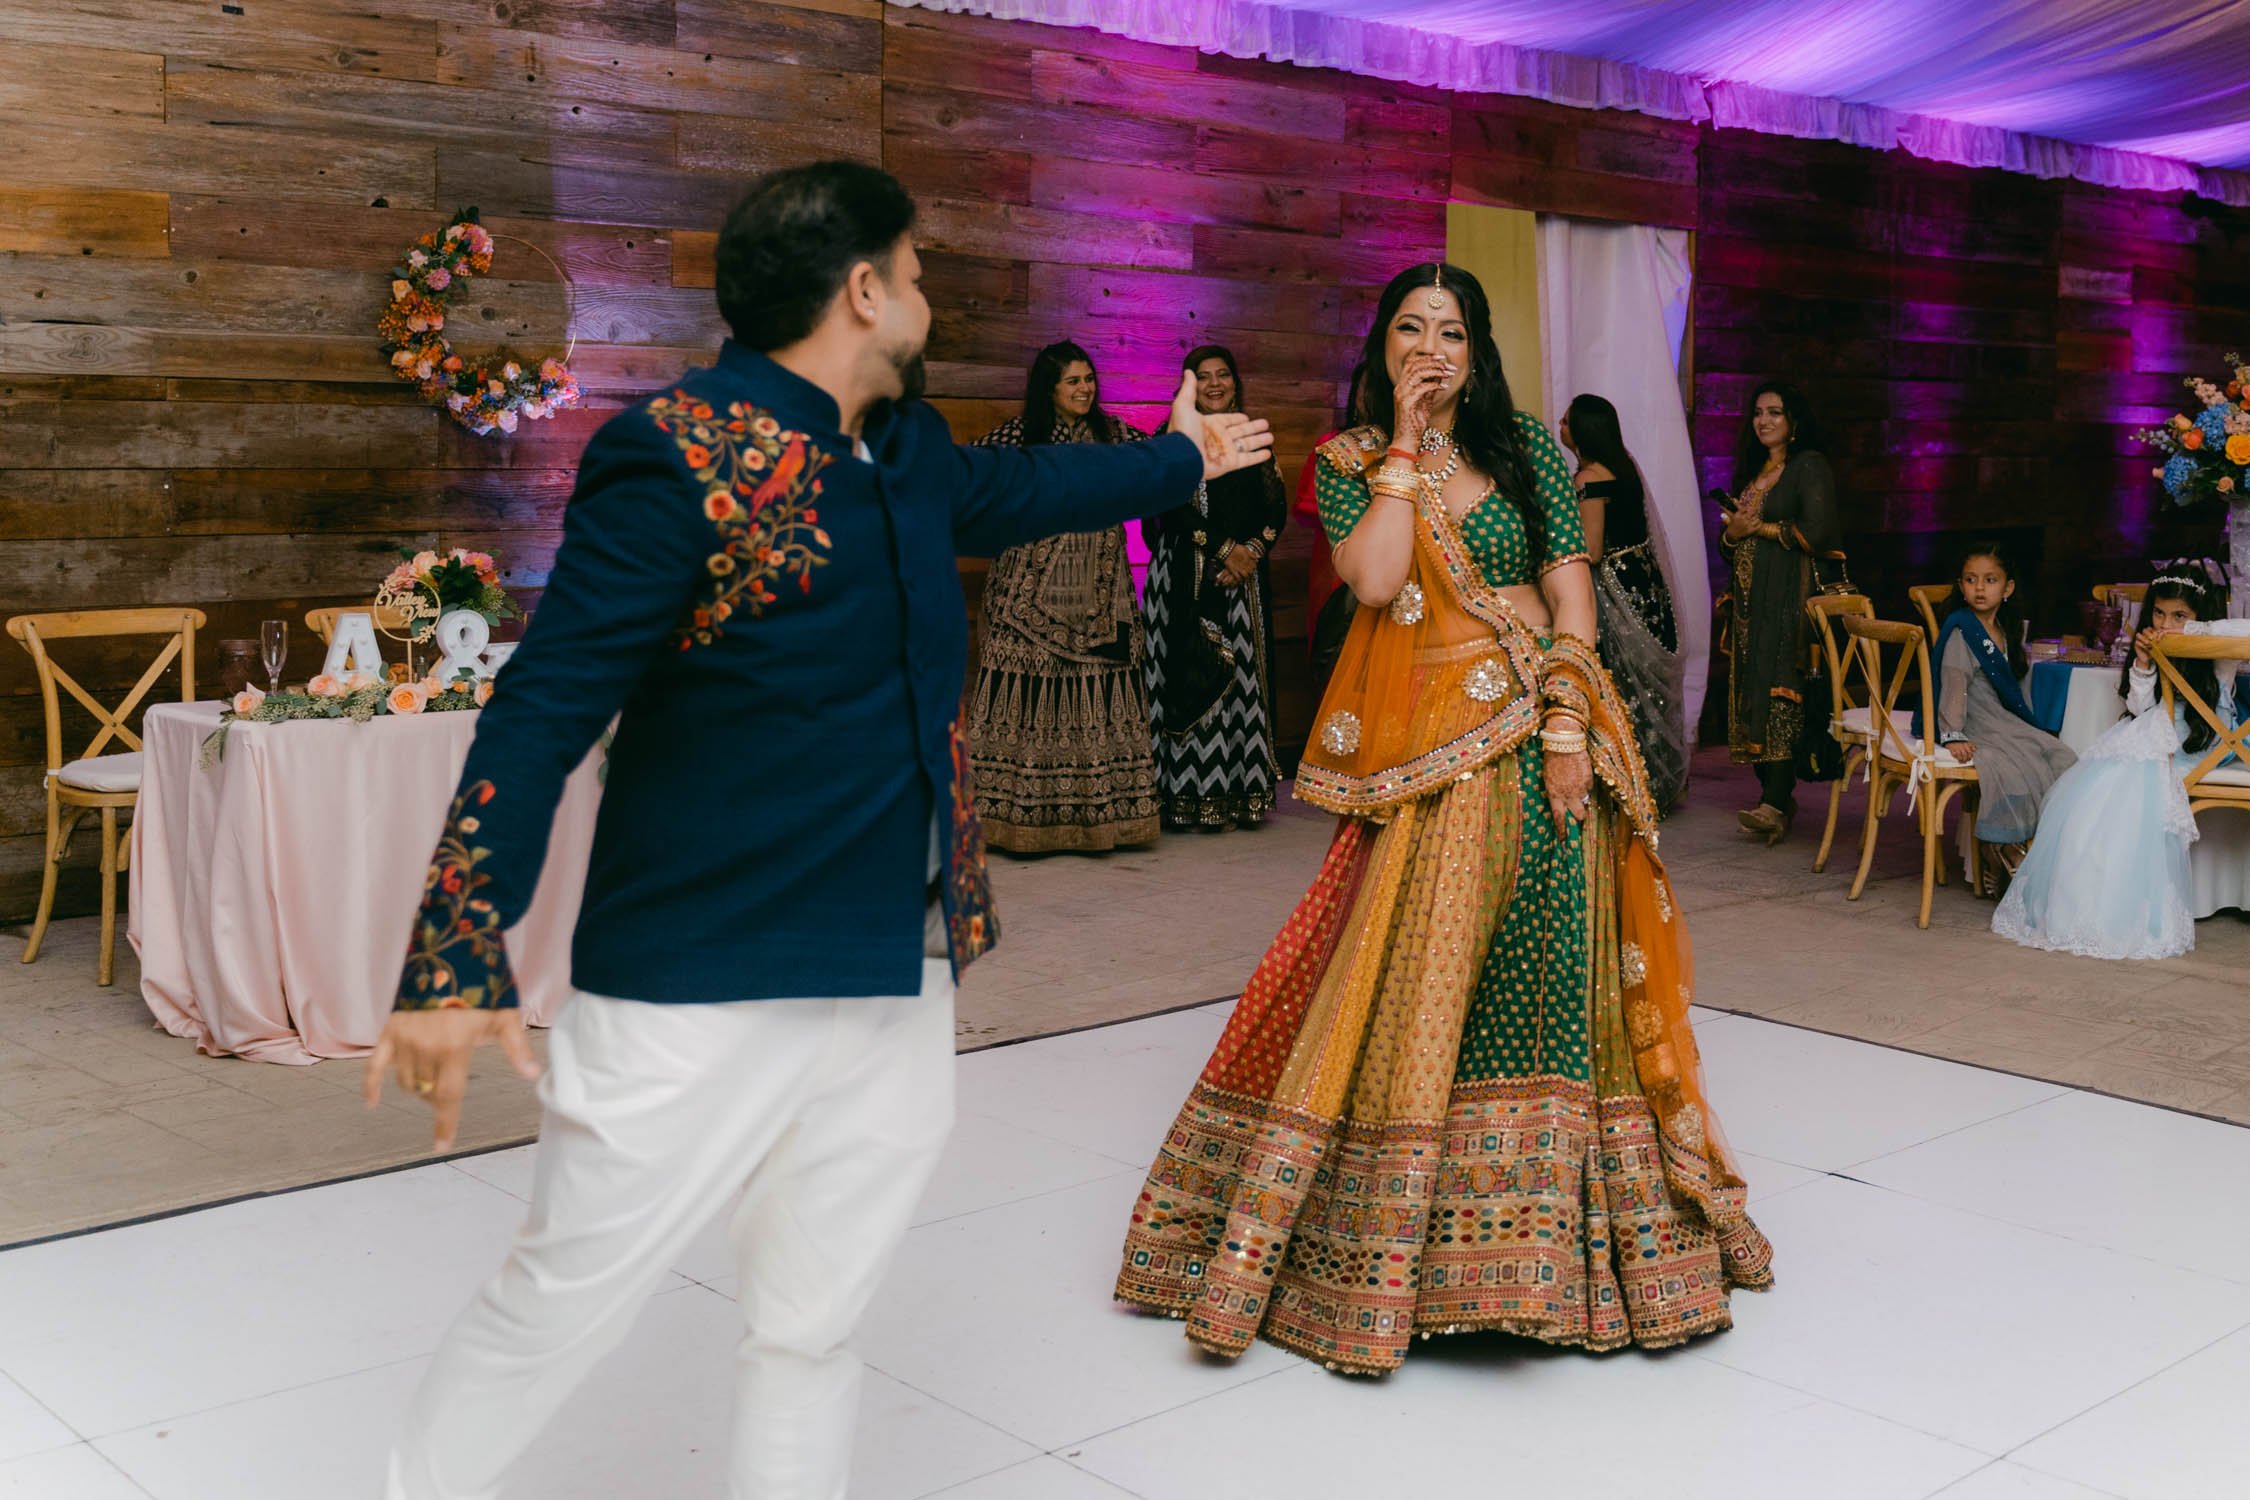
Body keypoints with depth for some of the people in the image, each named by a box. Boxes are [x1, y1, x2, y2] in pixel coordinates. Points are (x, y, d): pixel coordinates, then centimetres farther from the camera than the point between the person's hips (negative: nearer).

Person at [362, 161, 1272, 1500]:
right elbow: (542, 712, -17)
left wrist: (1178, 459, 47)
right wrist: (457, 965, -21)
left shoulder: (908, 447, 10)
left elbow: (1013, 489, 33)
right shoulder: (682, 454, -15)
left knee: (815, 1334, 14)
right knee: (559, 1303, 4)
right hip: (699, 990, -7)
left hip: (897, 986, 7)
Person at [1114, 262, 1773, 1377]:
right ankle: (1377, 1237, 10)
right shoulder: (1350, 462, 6)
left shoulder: (1527, 448, 8)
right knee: (1408, 971, -2)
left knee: (1546, 973, 2)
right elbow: (1376, 582, -13)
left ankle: (1546, 1224, 15)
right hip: (1427, 751, -1)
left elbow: (1572, 594, 3)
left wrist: (1569, 725, -8)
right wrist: (1407, 448, -8)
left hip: (1535, 739, 1)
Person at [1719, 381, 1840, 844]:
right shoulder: (1752, 470, 21)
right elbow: (1730, 537, 23)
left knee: (1780, 689, -16)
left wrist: (1761, 527, -5)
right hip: (1751, 593, 8)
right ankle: (1775, 797, 4)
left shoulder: (1809, 466, -3)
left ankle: (1776, 804, -22)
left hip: (1789, 593, -8)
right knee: (1752, 687, 0)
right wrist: (1733, 533, 0)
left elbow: (1816, 531, -13)